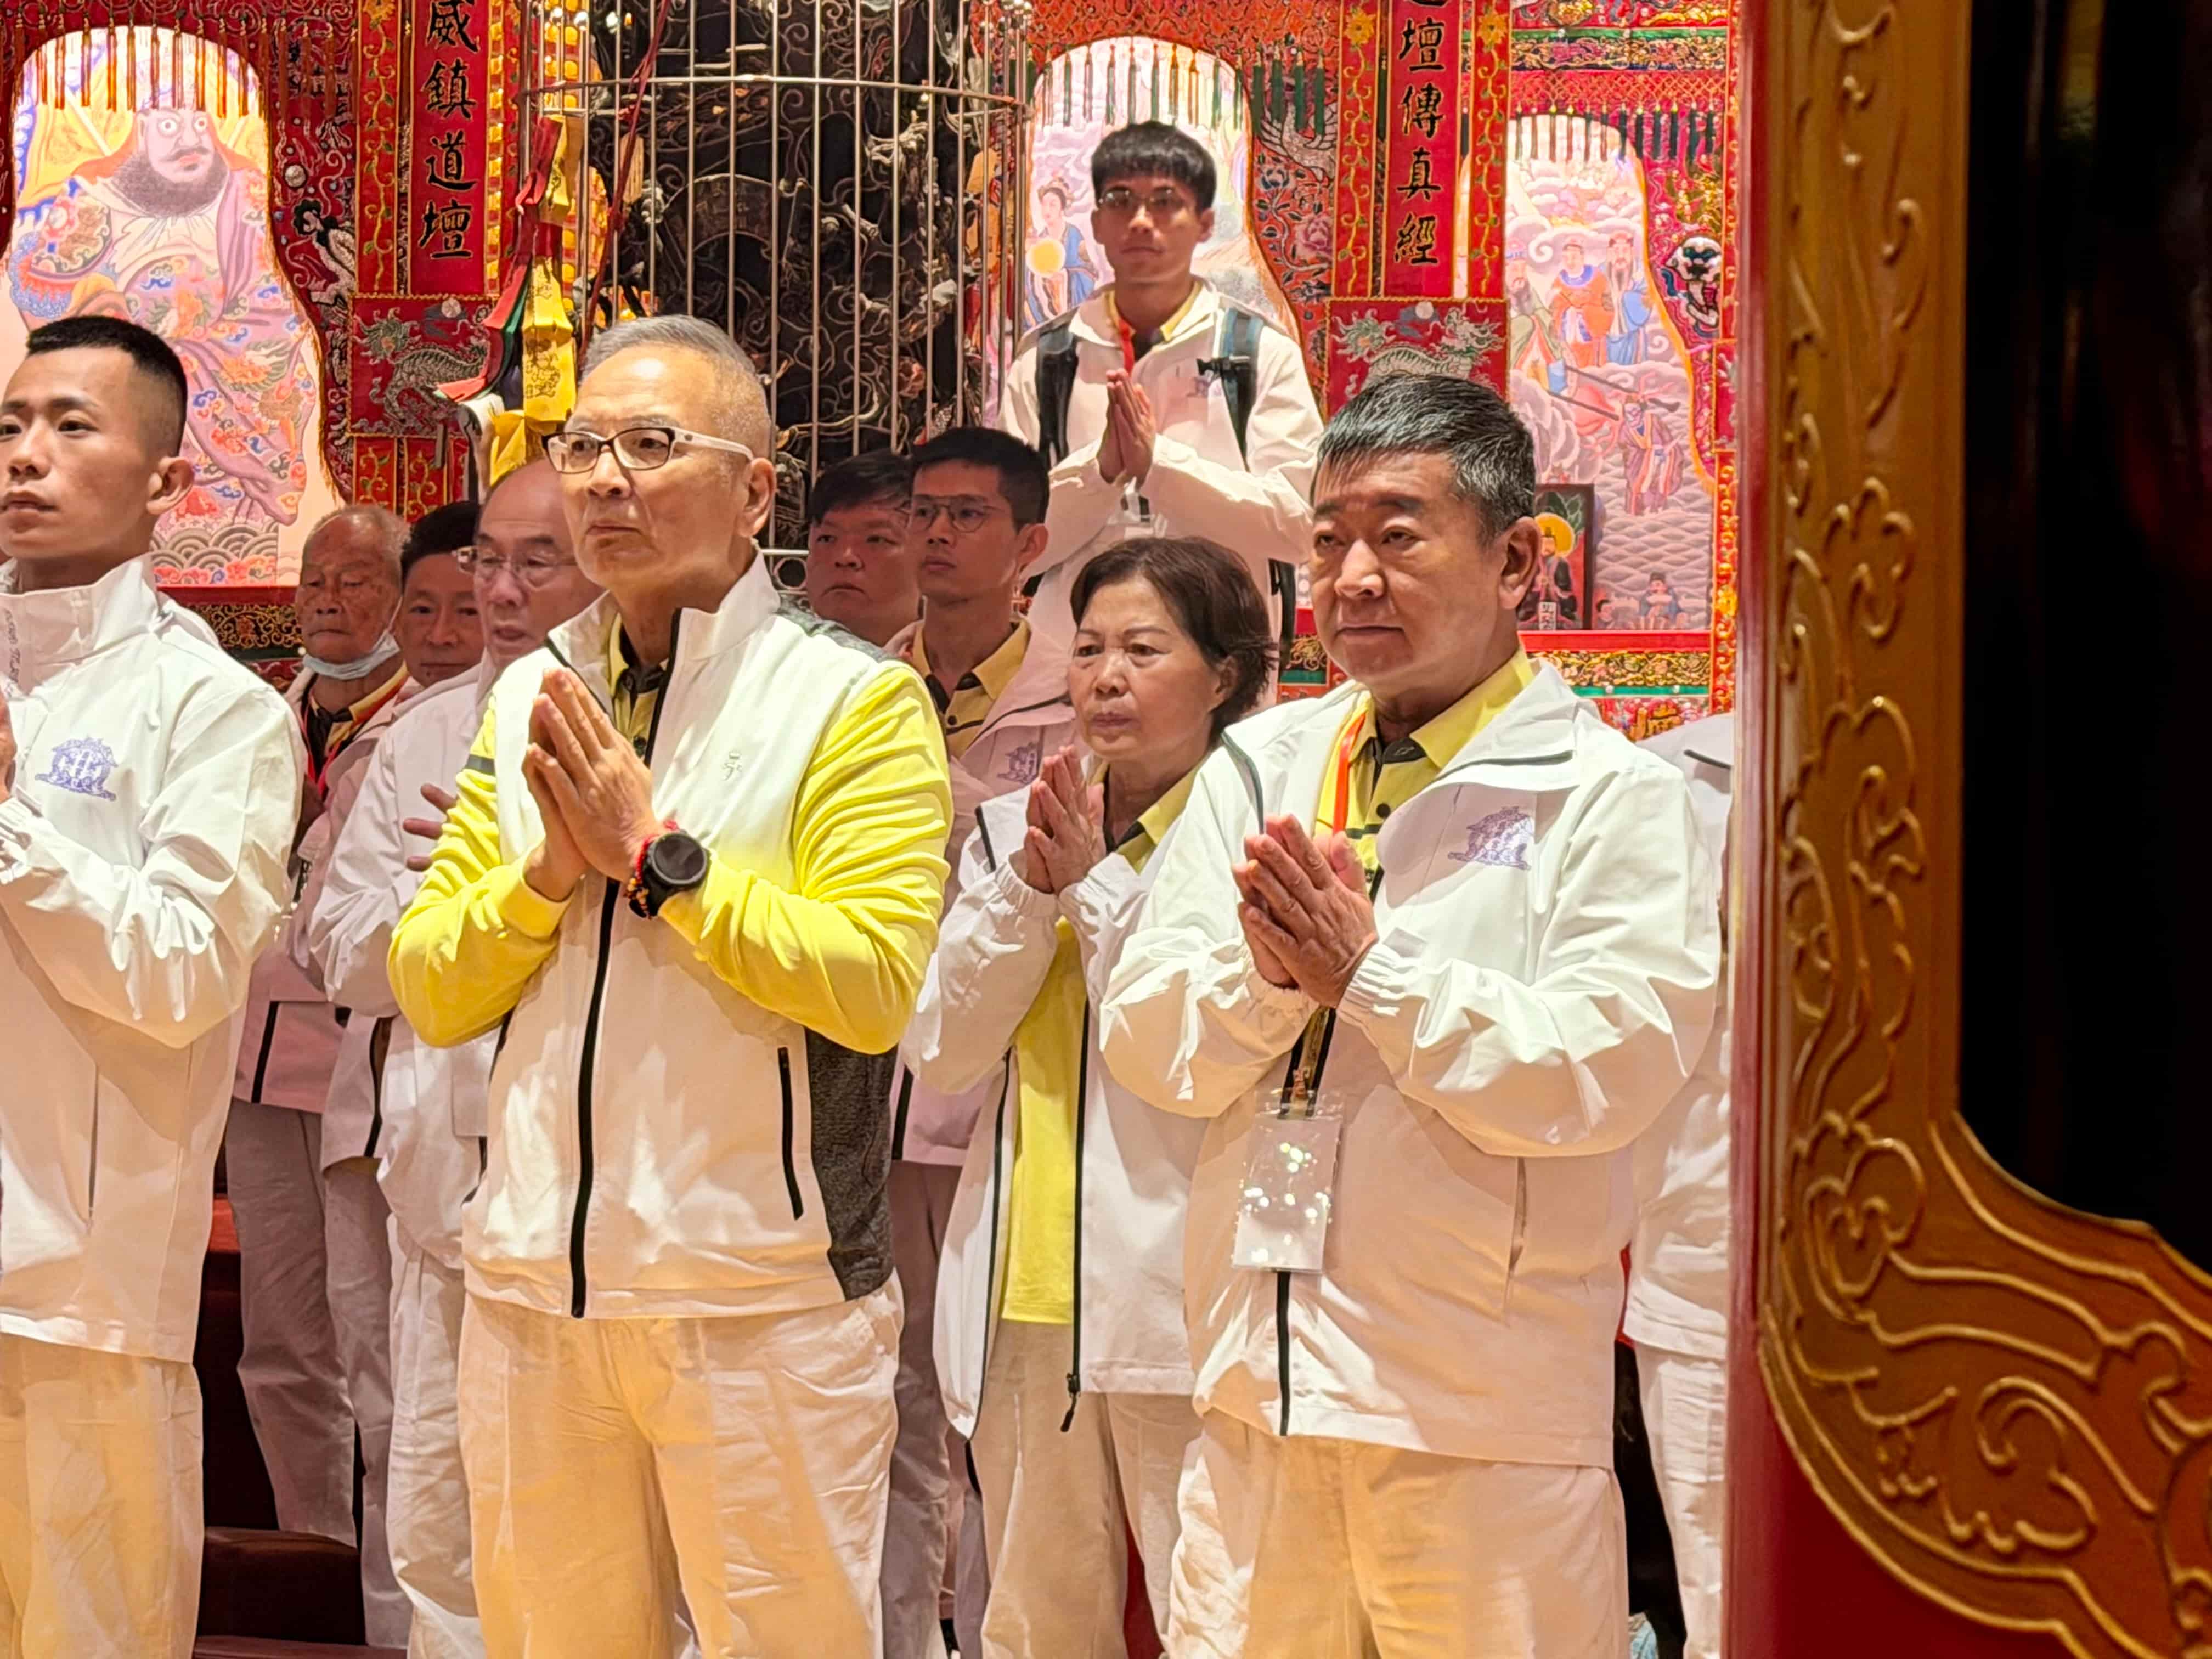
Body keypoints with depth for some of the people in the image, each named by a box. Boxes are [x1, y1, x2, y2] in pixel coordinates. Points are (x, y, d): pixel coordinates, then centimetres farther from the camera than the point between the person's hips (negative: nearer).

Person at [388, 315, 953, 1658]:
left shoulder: (855, 701, -5)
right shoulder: (528, 700, 12)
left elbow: (875, 985, -17)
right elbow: (431, 992, 8)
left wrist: (657, 855, -15)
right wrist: (549, 870, -9)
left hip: (762, 1295, -5)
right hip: (532, 1283, 5)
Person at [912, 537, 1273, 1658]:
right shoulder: (1012, 833, 13)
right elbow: (944, 1053, 5)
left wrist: (1099, 883, -12)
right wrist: (1031, 887, -7)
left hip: (1175, 1305, -6)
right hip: (1026, 1301, 6)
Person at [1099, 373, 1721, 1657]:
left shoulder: (1611, 798, -3)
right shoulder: (1259, 769, 12)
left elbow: (1600, 1077, -16)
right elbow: (1147, 1046, 6)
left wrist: (1372, 969, -15)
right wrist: (1268, 971, -13)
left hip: (1488, 1422, -4)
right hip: (1262, 1393, 5)